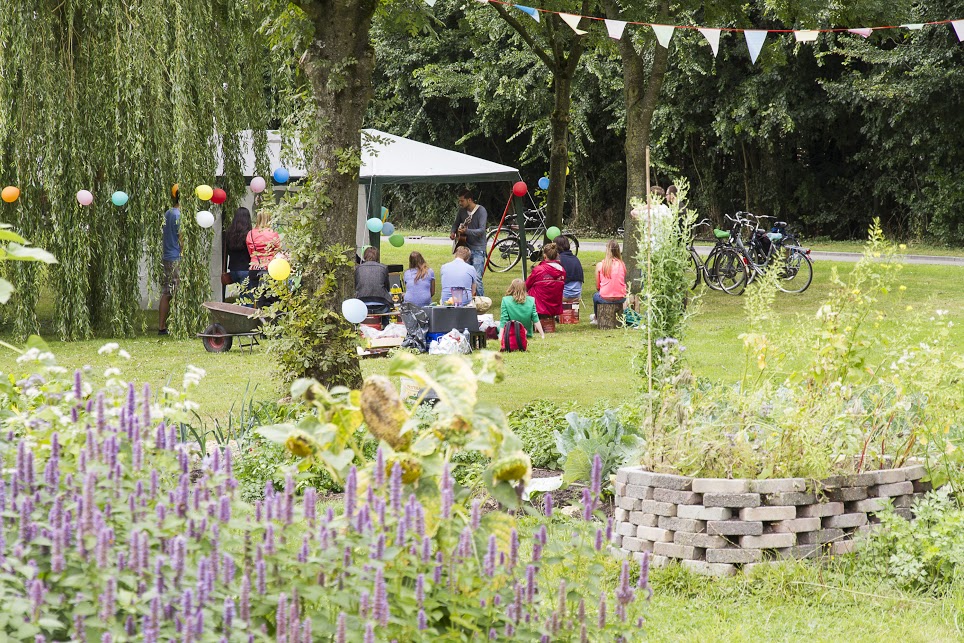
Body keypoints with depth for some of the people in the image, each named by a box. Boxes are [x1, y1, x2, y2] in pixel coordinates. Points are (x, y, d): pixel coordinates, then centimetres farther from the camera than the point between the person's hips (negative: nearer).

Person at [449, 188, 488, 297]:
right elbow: (456, 223, 24)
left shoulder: (481, 211, -13)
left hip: (477, 249, -7)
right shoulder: (462, 211, 7)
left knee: (476, 278, -14)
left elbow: (482, 230, -22)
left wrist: (466, 231, -35)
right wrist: (453, 233, 2)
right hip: (465, 247, 7)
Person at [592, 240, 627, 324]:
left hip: (605, 298, -2)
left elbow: (597, 287, 2)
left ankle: (596, 318, 53)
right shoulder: (622, 264, 0)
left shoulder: (600, 265, -5)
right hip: (621, 298, 2)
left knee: (595, 296, 33)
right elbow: (623, 283, 6)